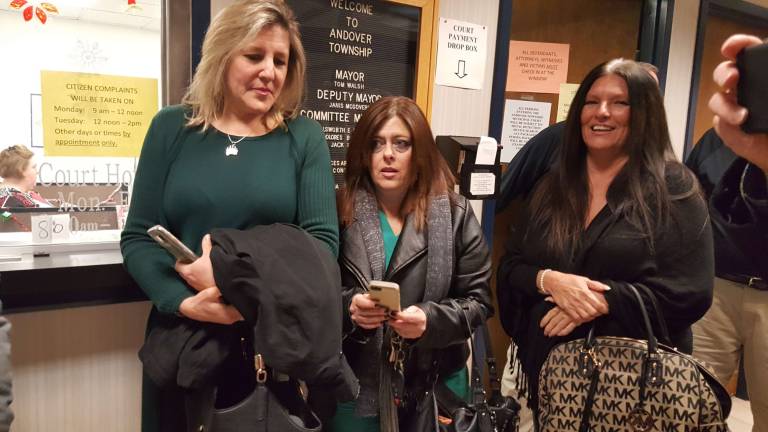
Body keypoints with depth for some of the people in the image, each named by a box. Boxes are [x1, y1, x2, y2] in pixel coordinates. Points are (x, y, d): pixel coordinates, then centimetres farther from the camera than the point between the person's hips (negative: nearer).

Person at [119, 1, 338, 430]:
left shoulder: (304, 137, -1)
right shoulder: (172, 127, 1)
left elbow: (324, 240, -7)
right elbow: (138, 238, 0)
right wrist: (184, 302, -17)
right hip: (182, 336, 1)